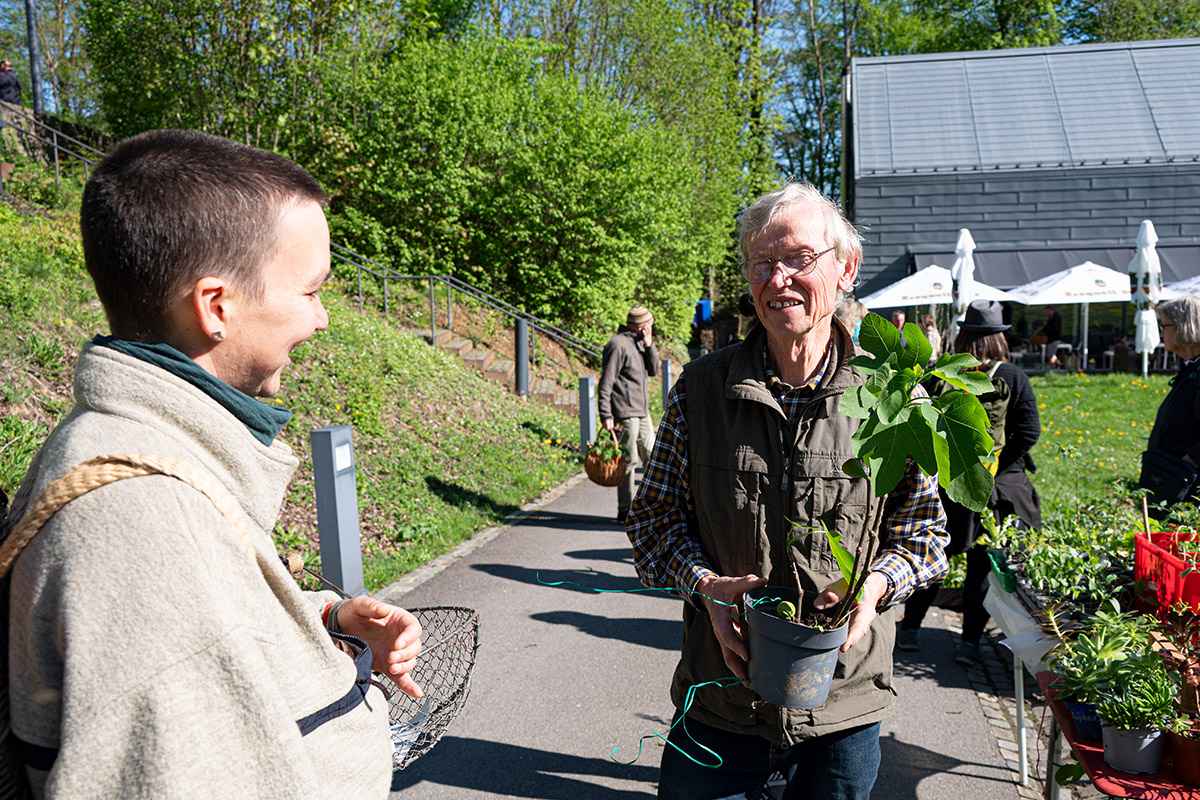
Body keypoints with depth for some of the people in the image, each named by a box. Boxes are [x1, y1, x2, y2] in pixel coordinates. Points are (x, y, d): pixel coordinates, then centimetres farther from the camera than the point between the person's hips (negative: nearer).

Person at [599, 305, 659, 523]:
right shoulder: (618, 345, -13)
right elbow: (605, 384, -15)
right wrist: (606, 415, -20)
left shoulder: (638, 343, 16)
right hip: (625, 413, -9)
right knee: (628, 461, -4)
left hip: (642, 411, 9)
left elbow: (653, 370, 15)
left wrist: (649, 345, 2)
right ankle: (625, 511, 5)